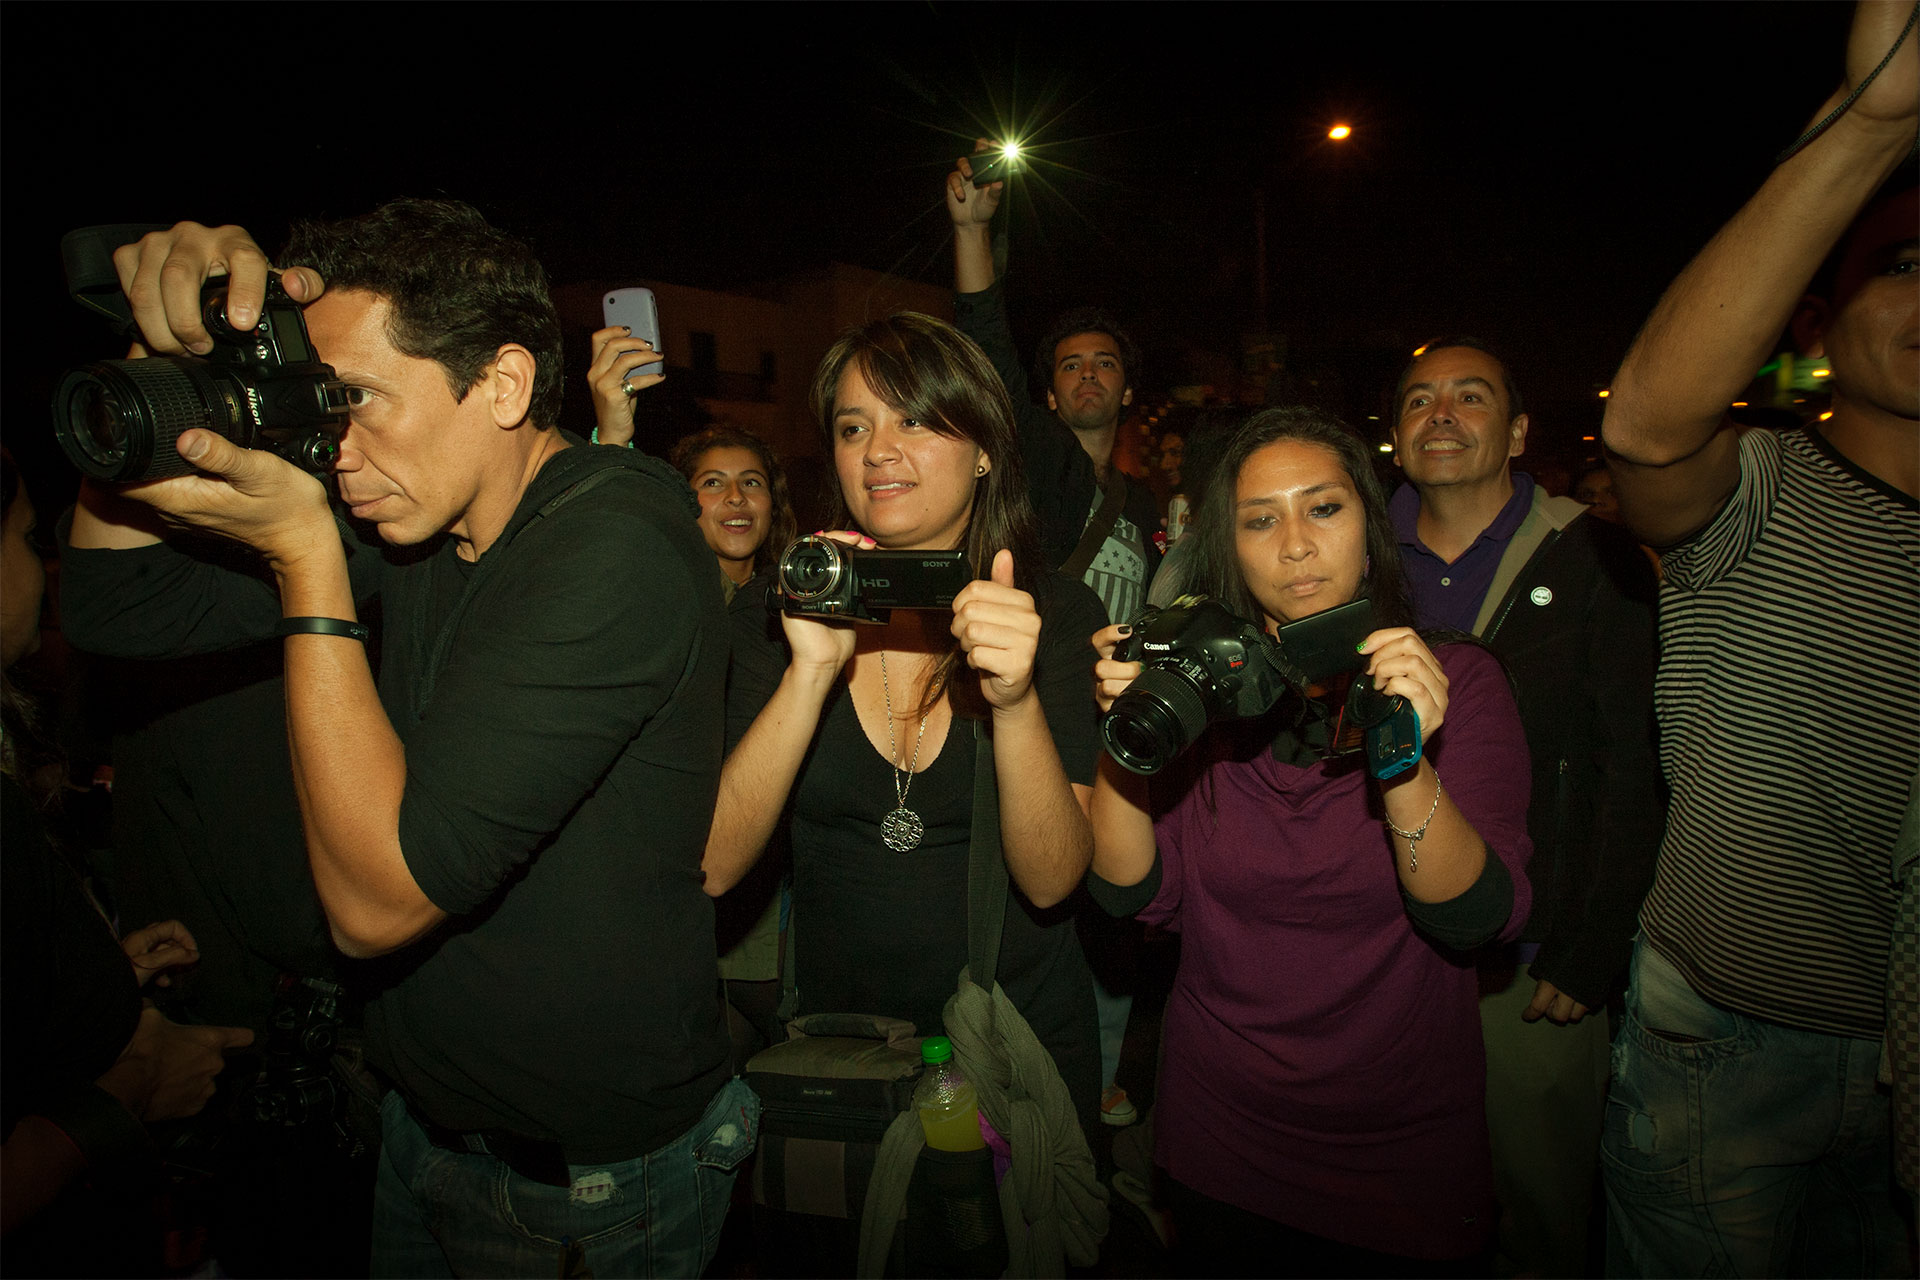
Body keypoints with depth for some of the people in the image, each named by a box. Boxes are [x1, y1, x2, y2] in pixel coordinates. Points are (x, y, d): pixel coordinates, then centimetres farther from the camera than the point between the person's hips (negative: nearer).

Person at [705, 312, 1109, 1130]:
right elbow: (711, 866, -18)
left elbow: (1052, 879, -18)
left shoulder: (1058, 614, -11)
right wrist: (812, 672, -30)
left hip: (1019, 1040, 0)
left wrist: (1015, 702, -34)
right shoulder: (777, 610, -9)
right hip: (838, 1032, 1)